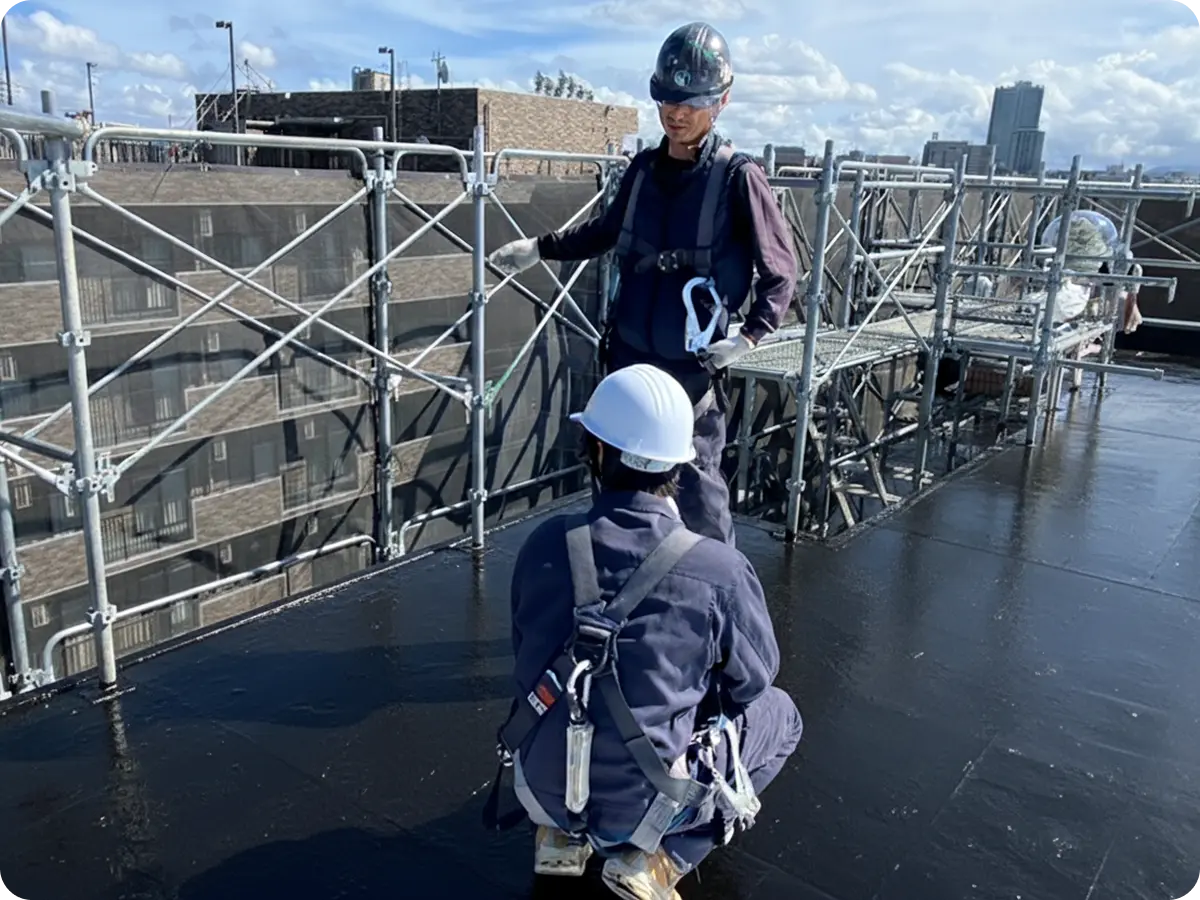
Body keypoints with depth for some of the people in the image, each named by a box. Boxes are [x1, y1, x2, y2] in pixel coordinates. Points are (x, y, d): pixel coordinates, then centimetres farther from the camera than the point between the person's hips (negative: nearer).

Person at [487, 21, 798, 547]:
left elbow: (780, 271, -7)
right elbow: (607, 231, 22)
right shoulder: (644, 167, 4)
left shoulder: (737, 177, -11)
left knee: (698, 492, -3)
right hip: (627, 355, 6)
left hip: (692, 365, -6)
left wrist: (749, 335, -19)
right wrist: (539, 248, 17)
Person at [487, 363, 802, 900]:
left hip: (543, 787, 4)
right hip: (641, 804, -4)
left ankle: (562, 836, 20)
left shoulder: (545, 544, -11)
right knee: (779, 714, 19)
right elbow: (753, 681, -3)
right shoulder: (721, 571, -20)